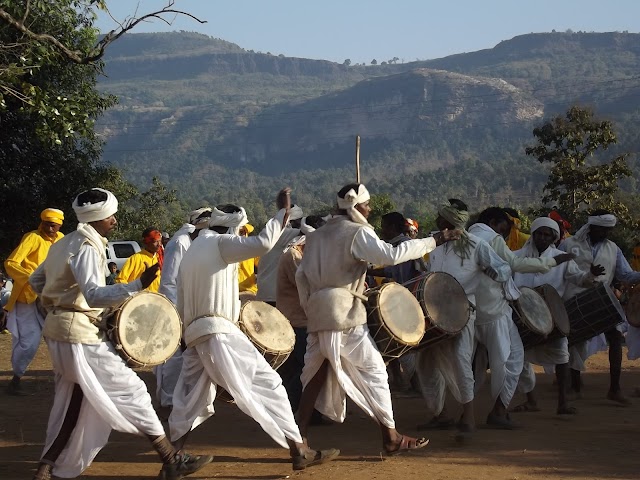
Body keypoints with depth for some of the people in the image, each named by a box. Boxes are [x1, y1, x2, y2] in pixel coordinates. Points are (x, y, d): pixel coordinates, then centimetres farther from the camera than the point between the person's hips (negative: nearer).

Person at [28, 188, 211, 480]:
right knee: (131, 391, -5)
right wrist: (138, 285, -40)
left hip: (59, 328, 10)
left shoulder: (65, 243, 13)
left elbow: (36, 281, 21)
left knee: (72, 406, 14)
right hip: (81, 334, -10)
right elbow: (94, 294, -32)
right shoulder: (86, 248, -17)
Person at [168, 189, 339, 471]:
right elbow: (263, 243, -20)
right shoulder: (220, 243, -2)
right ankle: (299, 451, -9)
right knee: (268, 385, -6)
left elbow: (182, 306, 21)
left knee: (191, 401, 15)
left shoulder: (191, 252, 22)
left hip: (195, 334, 8)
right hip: (220, 334, -8)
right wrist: (282, 210, -10)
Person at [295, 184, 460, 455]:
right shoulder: (358, 233, -7)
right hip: (345, 316, -7)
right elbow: (391, 255, -21)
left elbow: (301, 275, 15)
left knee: (316, 375, 11)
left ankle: (299, 437, 8)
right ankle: (391, 438, 1)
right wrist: (433, 241, -17)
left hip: (318, 316, 7)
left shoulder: (316, 236, 16)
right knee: (374, 371, 0)